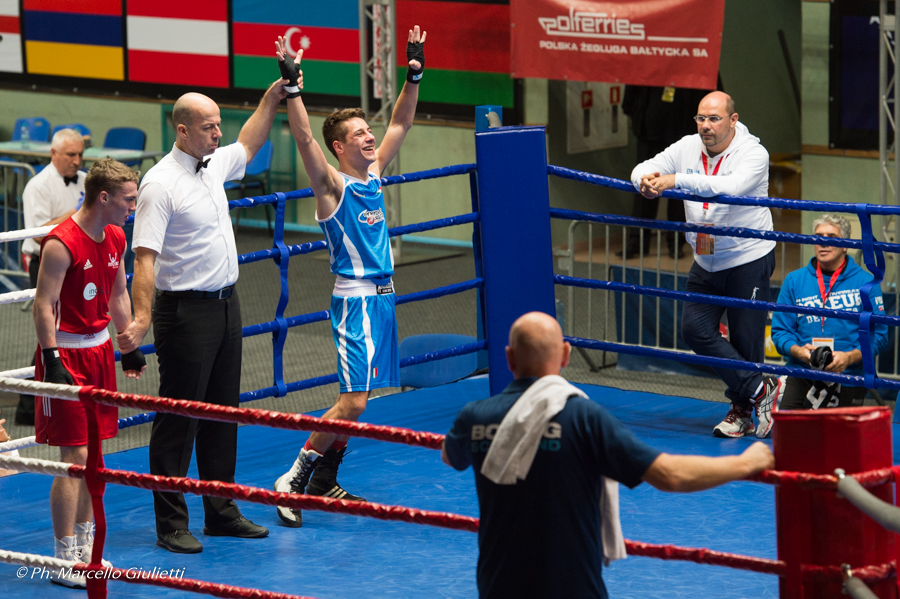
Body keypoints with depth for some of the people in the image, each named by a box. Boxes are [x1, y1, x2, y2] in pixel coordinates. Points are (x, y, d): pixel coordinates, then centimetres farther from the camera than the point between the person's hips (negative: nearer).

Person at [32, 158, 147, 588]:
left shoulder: (115, 238, 7)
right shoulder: (62, 243, -19)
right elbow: (43, 305, -19)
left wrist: (129, 346, 21)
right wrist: (53, 363, -22)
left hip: (99, 350, 8)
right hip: (66, 354, -8)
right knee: (75, 458, -7)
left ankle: (84, 548, 24)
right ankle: (65, 561, 0)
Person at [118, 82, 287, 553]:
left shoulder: (214, 165, 9)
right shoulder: (160, 184, -17)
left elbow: (248, 145, 33)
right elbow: (145, 256, -23)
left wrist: (272, 98, 29)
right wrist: (141, 316, -31)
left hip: (226, 304, 9)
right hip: (186, 311, -9)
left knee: (222, 415, 14)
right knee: (179, 420, -3)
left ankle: (221, 513, 23)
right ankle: (171, 525, 3)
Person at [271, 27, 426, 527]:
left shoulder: (374, 172, 10)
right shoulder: (333, 184, -10)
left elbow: (401, 124, 16)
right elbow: (305, 139, -24)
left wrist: (414, 75, 7)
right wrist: (292, 86, -33)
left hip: (383, 295, 8)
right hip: (356, 299, -8)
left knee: (358, 397, 11)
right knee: (353, 399, -14)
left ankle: (324, 481, 20)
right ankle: (294, 479, -8)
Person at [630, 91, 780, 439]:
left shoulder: (753, 153, -16)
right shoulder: (687, 148, 0)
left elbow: (730, 186, -35)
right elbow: (643, 169, 2)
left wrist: (676, 181, -43)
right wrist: (646, 180, -25)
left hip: (749, 259, -6)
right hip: (705, 262, 6)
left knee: (746, 339, -2)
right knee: (695, 328, -6)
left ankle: (742, 409, 16)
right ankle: (760, 390, 0)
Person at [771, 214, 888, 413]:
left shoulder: (865, 282, 3)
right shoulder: (794, 281, 9)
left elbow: (878, 335, 0)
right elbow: (780, 330, 8)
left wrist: (849, 357, -17)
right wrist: (798, 351, -13)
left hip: (849, 378, -1)